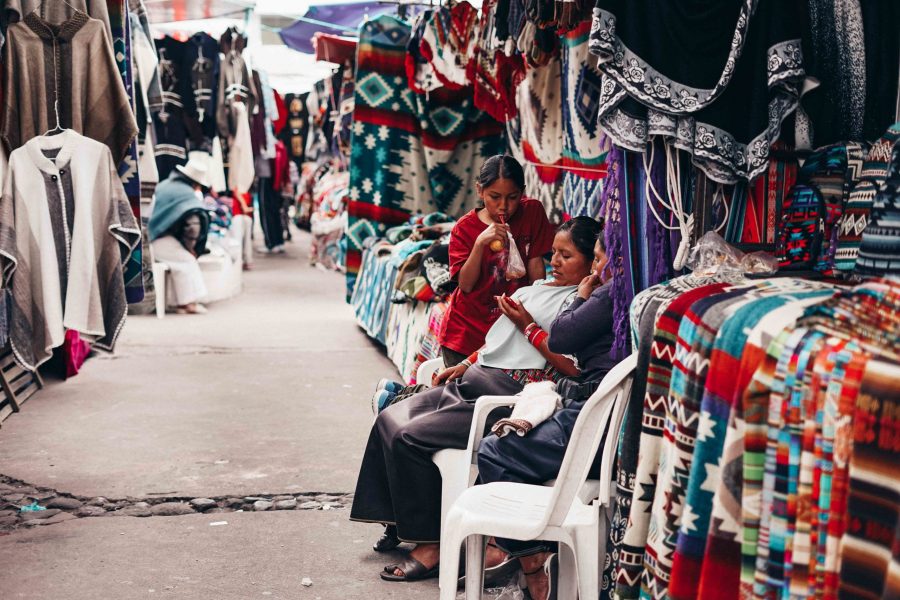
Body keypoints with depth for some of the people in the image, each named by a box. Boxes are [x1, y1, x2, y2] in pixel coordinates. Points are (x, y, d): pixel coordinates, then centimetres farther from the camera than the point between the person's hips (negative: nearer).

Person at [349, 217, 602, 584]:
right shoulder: (537, 288, 21)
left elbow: (575, 368, -21)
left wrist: (528, 326, -15)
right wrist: (463, 364, 18)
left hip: (509, 395, -10)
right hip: (473, 381, 10)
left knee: (409, 437, -18)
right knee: (390, 420, 2)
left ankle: (430, 544, -8)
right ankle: (399, 523, 6)